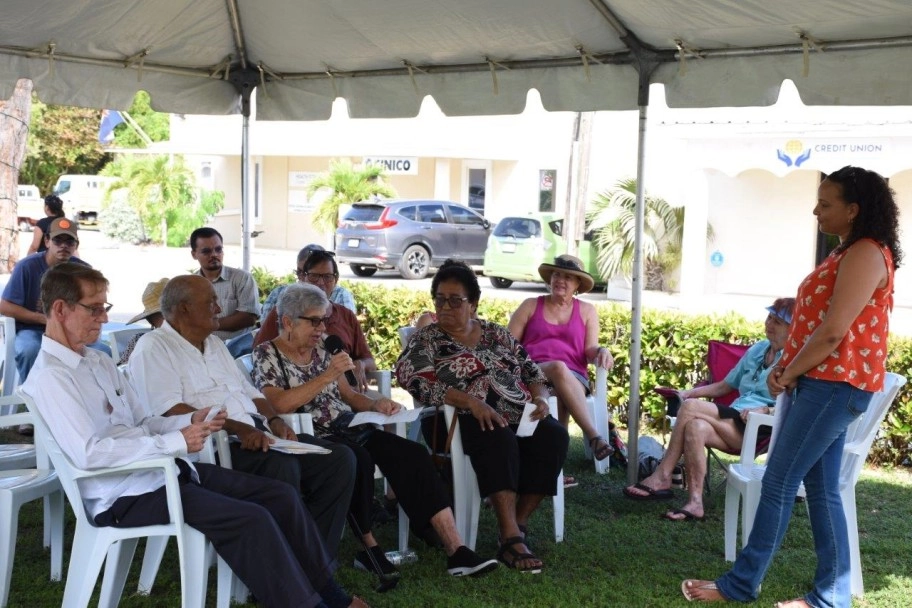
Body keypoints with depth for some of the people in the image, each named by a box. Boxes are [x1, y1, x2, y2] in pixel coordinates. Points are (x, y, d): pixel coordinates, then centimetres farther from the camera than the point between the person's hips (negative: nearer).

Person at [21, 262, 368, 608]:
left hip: (163, 468, 9)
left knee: (280, 495, 1)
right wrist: (175, 442, -22)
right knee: (251, 519, -23)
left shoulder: (99, 362, 14)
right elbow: (88, 453, -24)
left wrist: (190, 422, -3)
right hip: (126, 494, -9)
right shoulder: (49, 377, -13)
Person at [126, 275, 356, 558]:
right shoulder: (153, 348, -1)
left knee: (340, 458, -8)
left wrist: (274, 420, 6)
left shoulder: (215, 344, 27)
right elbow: (169, 410, -15)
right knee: (281, 465, -35)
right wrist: (237, 428, -22)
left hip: (257, 437, 9)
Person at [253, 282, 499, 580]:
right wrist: (326, 376, -19)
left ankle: (456, 551, -23)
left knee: (413, 453, -17)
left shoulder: (320, 350, 19)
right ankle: (370, 549, -16)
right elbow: (278, 404, -17)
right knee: (358, 458, -37)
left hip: (347, 431, 7)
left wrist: (375, 404, -1)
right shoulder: (266, 355, 0)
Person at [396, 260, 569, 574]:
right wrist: (471, 401, -24)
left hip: (519, 413, 5)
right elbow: (414, 378, -12)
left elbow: (531, 371, 20)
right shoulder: (425, 340, 7)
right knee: (499, 440, -37)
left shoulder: (496, 334, 20)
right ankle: (511, 540, -40)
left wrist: (541, 398, -5)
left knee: (553, 436, -26)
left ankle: (519, 524, -23)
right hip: (466, 419, -4)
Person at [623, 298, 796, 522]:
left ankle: (662, 477, -20)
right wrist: (689, 392, 14)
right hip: (732, 422, 7)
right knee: (695, 427, -28)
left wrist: (765, 410, -24)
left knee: (691, 407, -25)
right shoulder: (758, 350, 23)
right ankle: (695, 502, -28)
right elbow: (725, 385, 27)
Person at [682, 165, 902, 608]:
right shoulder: (850, 254, 18)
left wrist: (787, 375, -10)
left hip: (835, 386, -10)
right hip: (824, 383, 10)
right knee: (821, 488, 9)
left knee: (778, 482, -5)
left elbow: (833, 333, -21)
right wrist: (786, 367, 6)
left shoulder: (865, 254, -15)